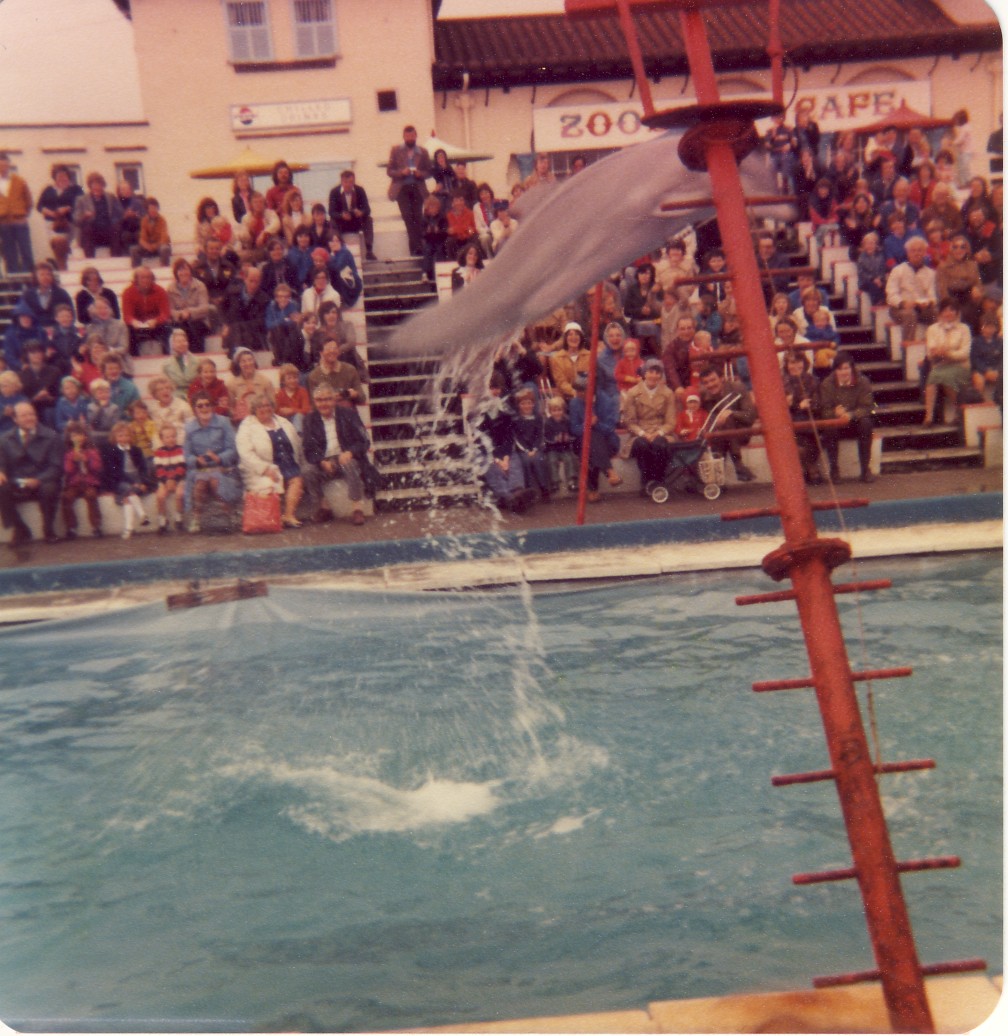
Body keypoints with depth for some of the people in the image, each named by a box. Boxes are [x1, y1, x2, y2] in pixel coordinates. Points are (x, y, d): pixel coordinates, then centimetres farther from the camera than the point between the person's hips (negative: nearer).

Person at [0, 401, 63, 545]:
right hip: (16, 486, 2)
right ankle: (20, 530, -8)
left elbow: (56, 467, -4)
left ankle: (48, 531, -11)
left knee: (49, 489, -36)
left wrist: (38, 480, -21)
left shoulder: (51, 437, 1)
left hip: (41, 484, -2)